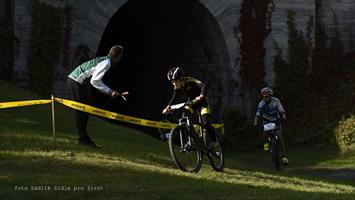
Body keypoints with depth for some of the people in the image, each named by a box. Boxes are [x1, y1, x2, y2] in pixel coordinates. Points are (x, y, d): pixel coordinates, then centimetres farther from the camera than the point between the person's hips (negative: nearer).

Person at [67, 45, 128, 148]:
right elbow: (94, 81, -21)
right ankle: (83, 139, -8)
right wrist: (109, 91, -16)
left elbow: (96, 80, 21)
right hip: (76, 83, -10)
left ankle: (83, 138, 14)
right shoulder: (106, 63, -15)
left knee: (85, 111, 11)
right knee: (81, 111, -9)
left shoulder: (103, 60, 15)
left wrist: (110, 91, 19)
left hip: (73, 80, 10)